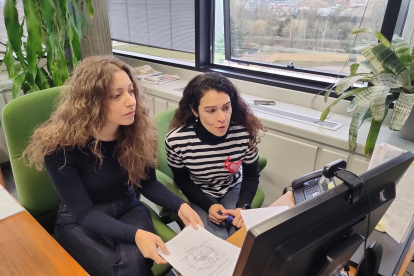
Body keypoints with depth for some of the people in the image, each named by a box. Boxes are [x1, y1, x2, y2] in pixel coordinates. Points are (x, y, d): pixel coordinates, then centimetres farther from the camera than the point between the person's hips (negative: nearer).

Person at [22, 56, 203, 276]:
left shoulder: (138, 130, -13)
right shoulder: (60, 145, -22)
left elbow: (147, 182, -3)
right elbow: (83, 212, -22)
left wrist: (179, 206, -21)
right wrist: (134, 234, -37)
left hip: (128, 210, 2)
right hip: (79, 223, -2)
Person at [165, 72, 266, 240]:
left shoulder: (244, 133, -25)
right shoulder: (176, 140, -27)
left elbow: (252, 175, -6)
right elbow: (182, 181, -8)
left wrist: (243, 207, -21)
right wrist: (208, 206, -20)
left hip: (233, 189, 2)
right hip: (199, 195, -1)